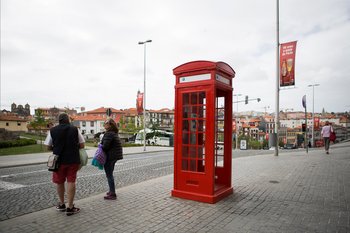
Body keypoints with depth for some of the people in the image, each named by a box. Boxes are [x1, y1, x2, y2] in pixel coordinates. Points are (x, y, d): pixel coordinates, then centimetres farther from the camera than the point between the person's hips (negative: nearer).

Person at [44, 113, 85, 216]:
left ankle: (62, 204, 33)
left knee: (59, 182, 17)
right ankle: (70, 207, 7)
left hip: (59, 160, 1)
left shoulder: (52, 130, -1)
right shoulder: (75, 129, -3)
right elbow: (82, 145, -1)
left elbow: (48, 147, 3)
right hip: (73, 160, -1)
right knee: (71, 182, 4)